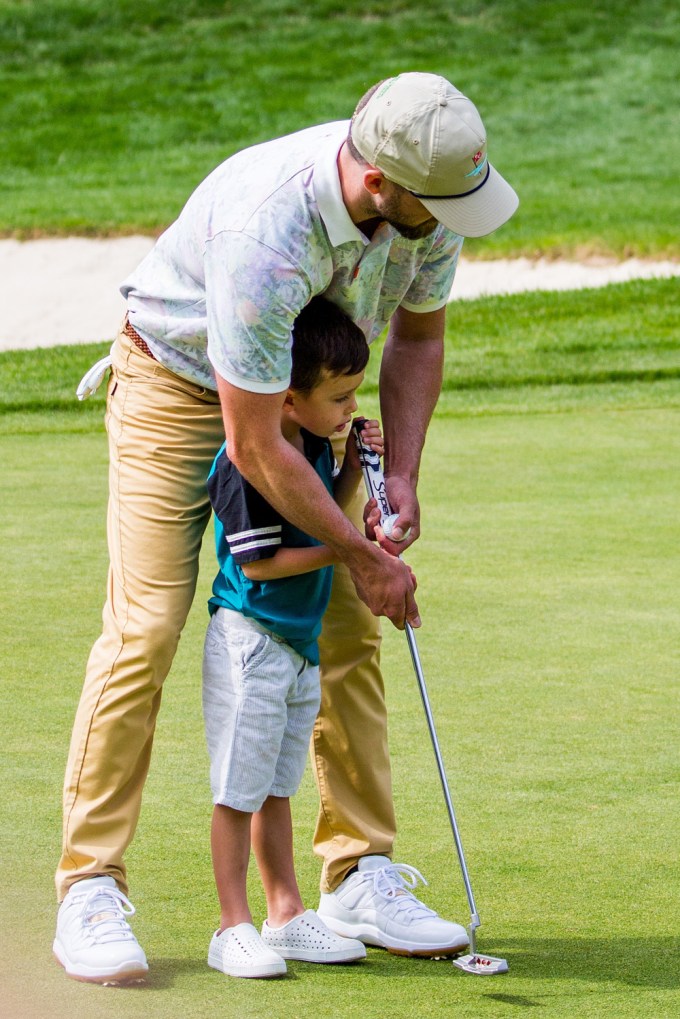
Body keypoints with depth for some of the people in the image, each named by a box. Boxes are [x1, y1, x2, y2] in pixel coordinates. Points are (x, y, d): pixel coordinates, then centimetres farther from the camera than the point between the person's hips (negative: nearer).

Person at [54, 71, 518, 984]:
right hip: (179, 385, -7)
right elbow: (252, 446, -32)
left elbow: (418, 334, 1)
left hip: (301, 389, 7)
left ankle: (359, 878, 9)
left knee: (347, 631, 2)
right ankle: (90, 892, -8)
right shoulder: (266, 238, -40)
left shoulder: (423, 203, -20)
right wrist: (363, 557, -23)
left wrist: (402, 475, -10)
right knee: (145, 629, -14)